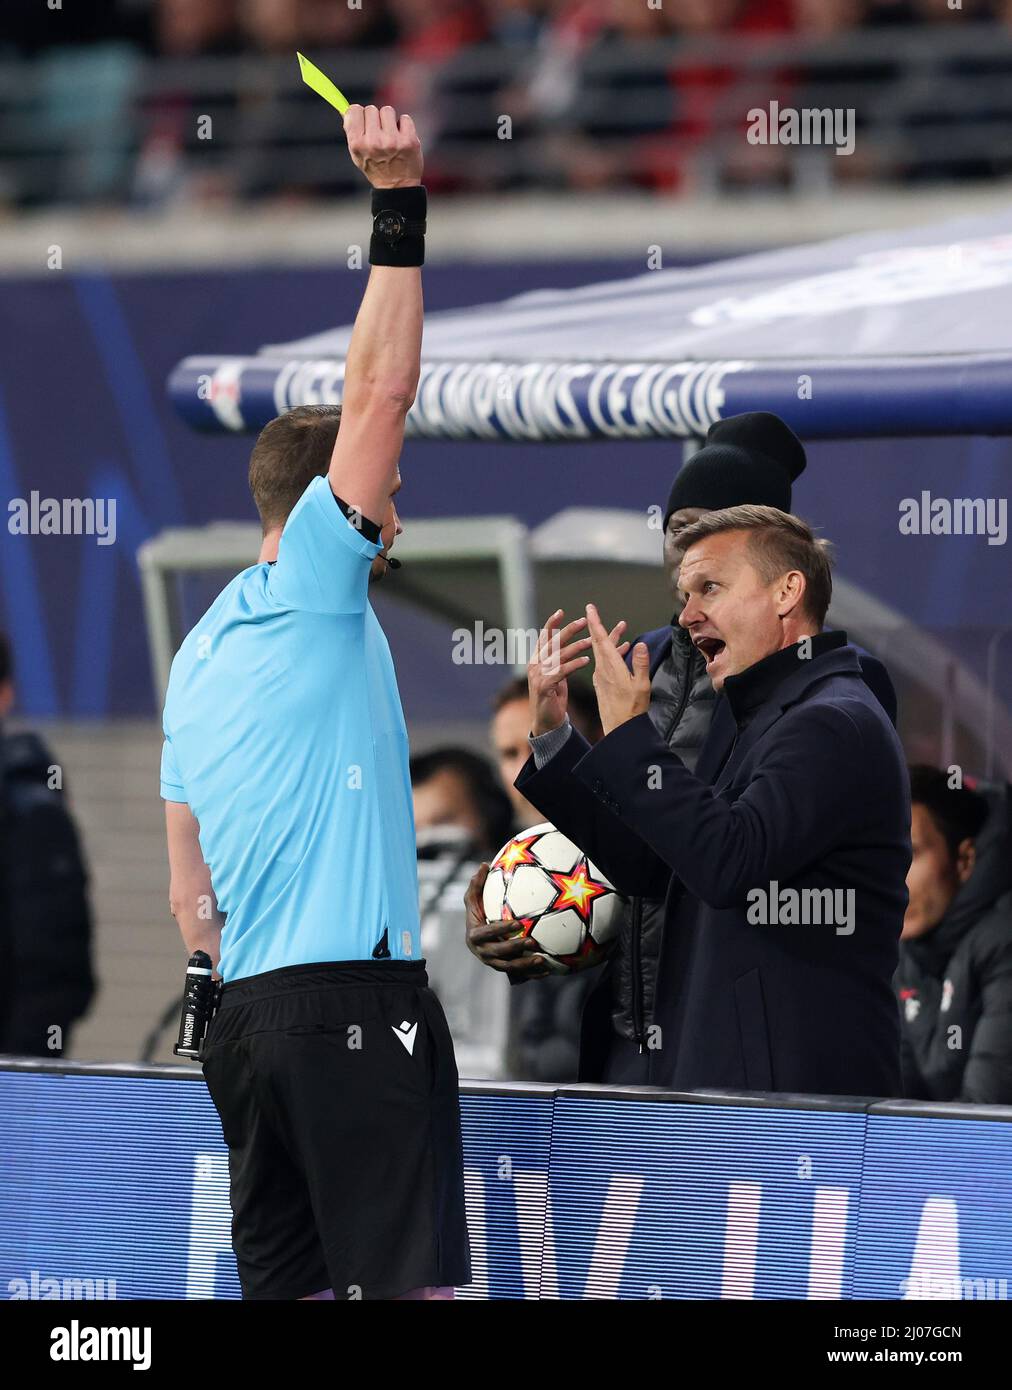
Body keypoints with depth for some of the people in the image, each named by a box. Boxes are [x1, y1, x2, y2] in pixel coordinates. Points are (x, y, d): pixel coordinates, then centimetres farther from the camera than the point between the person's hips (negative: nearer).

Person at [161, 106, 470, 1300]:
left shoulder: (199, 655, 20)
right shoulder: (315, 587, -3)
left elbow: (191, 895, 21)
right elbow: (379, 392, -11)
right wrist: (398, 204, -10)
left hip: (246, 1017, 8)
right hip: (356, 1000, -8)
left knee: (291, 1290, 5)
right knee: (406, 1288, -12)